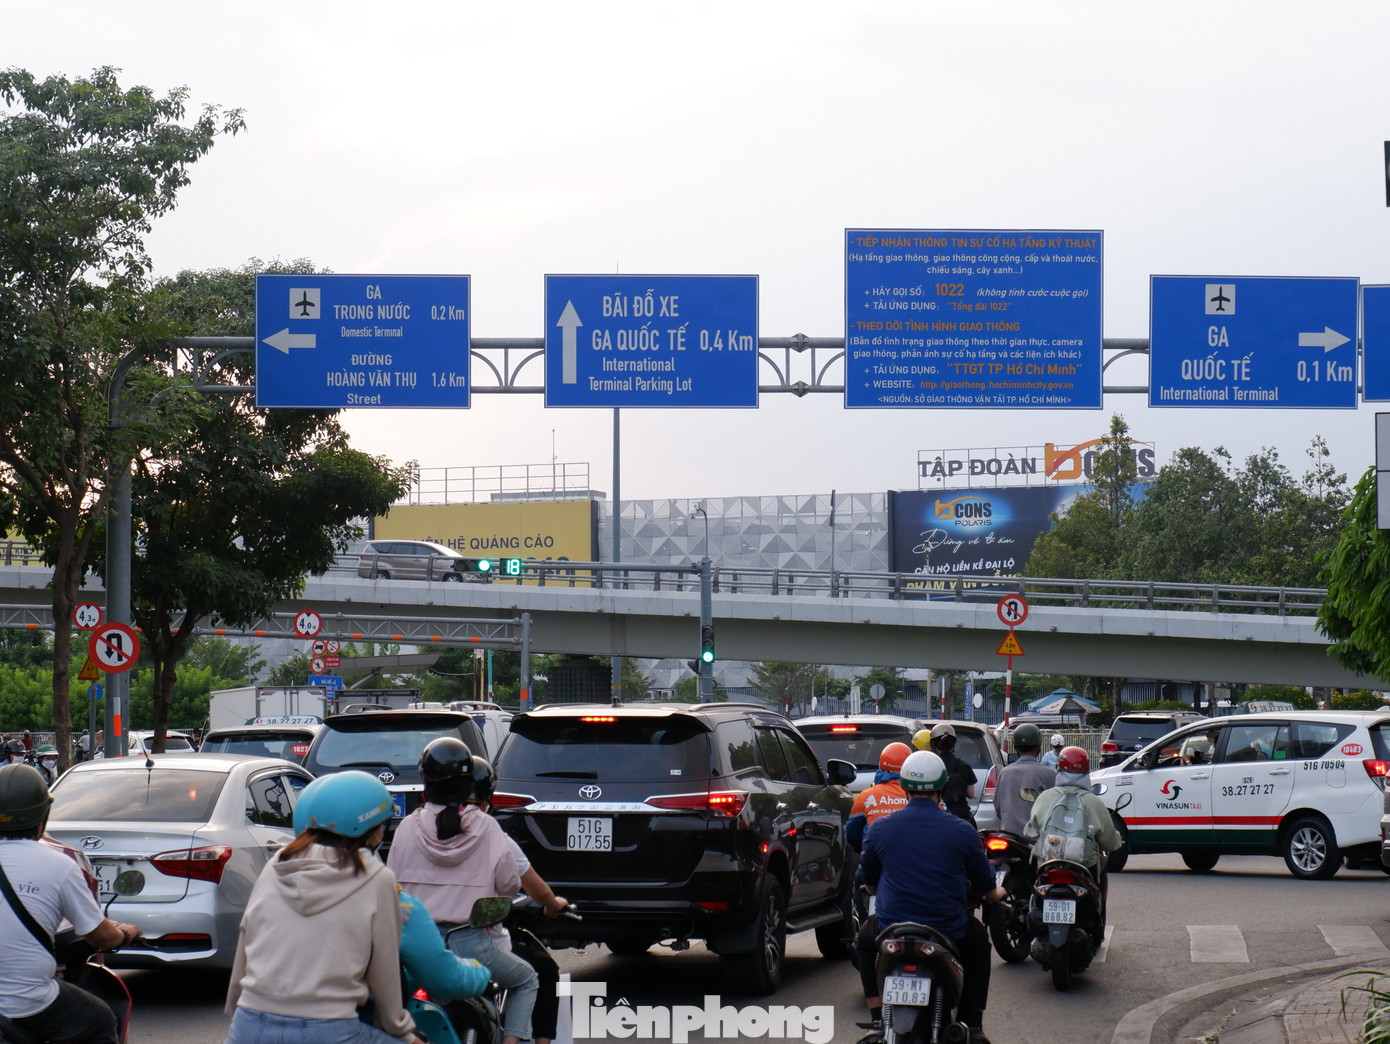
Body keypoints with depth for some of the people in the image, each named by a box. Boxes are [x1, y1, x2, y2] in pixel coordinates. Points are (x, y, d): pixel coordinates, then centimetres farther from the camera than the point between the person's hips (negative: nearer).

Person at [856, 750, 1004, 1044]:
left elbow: (869, 880, 14)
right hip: (949, 934, 0)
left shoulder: (880, 829, -3)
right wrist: (997, 894, 31)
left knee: (865, 938, 35)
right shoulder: (961, 831, -6)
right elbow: (987, 890, 5)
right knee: (979, 941, 34)